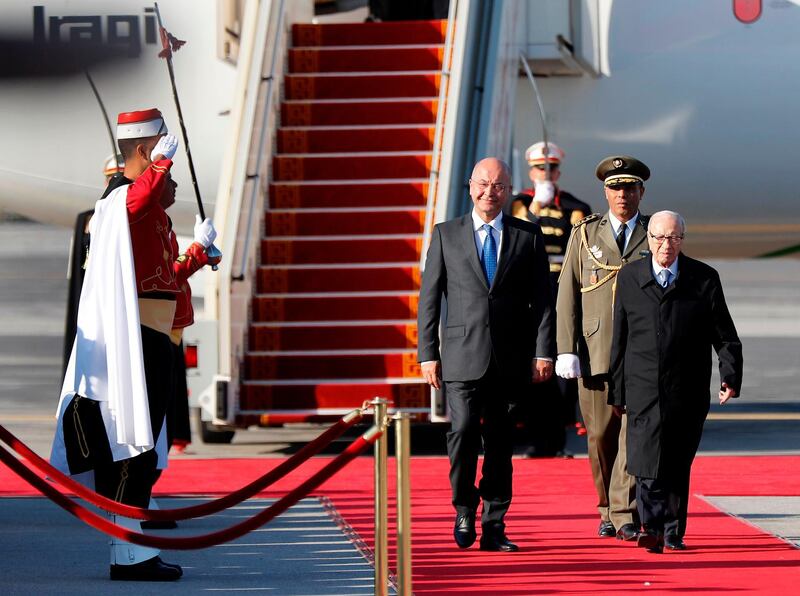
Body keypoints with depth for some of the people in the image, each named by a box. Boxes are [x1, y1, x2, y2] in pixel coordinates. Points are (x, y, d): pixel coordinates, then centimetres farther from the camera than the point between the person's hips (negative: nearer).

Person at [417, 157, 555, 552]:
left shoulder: (528, 237, 9)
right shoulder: (446, 235, 8)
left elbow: (541, 299, 6)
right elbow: (429, 298, 7)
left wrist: (543, 352, -4)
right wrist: (428, 353, -1)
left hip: (509, 357, 1)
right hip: (462, 356, -1)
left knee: (500, 441, 4)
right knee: (463, 431, -14)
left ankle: (493, 527, 10)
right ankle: (465, 509, 5)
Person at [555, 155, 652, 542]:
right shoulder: (584, 234, 9)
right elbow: (568, 295, 6)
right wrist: (566, 350, -3)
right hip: (595, 350, 1)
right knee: (600, 435, 4)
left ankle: (626, 515, -14)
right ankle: (608, 511, 18)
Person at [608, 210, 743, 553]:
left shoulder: (704, 279, 4)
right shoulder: (629, 278, 7)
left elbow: (725, 335, 5)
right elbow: (619, 340, 11)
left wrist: (730, 377, -9)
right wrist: (616, 391, 11)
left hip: (687, 392, 0)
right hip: (643, 387, 0)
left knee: (678, 466, 5)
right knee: (648, 461, -15)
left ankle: (674, 533, 14)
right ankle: (653, 528, -17)